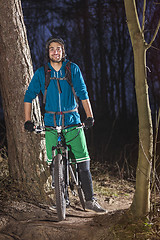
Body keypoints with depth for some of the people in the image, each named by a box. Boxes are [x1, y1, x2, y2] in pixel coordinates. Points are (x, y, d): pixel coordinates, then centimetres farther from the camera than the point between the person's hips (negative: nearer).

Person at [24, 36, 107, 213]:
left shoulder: (73, 69, 1)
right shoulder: (41, 73, 2)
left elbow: (82, 93, -2)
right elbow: (29, 96, 3)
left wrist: (89, 116, -13)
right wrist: (27, 120, -6)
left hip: (72, 121, -1)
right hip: (51, 123, 1)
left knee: (83, 162, -6)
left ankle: (90, 200, 1)